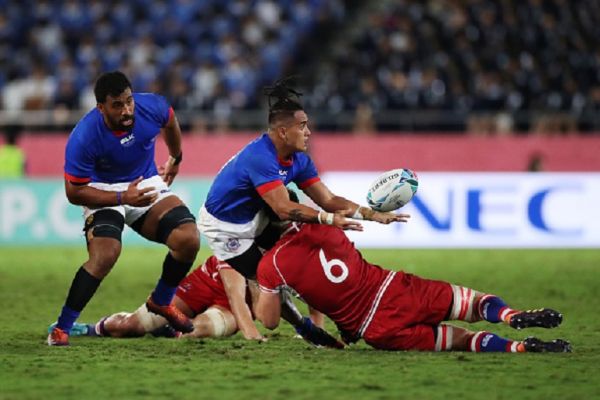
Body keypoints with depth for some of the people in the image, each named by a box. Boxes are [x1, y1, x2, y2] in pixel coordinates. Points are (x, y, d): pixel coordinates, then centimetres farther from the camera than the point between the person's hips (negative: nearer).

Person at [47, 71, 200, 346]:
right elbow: (74, 192, -20)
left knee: (189, 239, -15)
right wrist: (123, 198, -30)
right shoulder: (83, 138, -29)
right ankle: (61, 328, -17)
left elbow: (170, 122, 10)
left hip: (146, 184, 4)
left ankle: (161, 302, 13)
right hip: (104, 192, -4)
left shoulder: (152, 107, -18)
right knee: (105, 254, -30)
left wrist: (175, 159, 26)